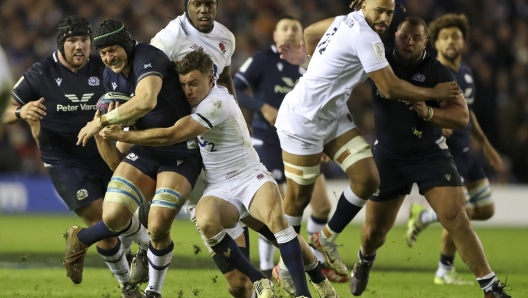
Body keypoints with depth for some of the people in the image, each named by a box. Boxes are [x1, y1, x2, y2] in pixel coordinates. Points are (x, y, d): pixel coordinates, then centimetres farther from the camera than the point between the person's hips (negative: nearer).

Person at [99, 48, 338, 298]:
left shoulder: (217, 103, -18)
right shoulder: (196, 100, 8)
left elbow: (170, 136, -22)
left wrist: (121, 135, -16)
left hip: (250, 178, -5)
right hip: (220, 190, 5)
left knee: (276, 218, -35)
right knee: (206, 220, -31)